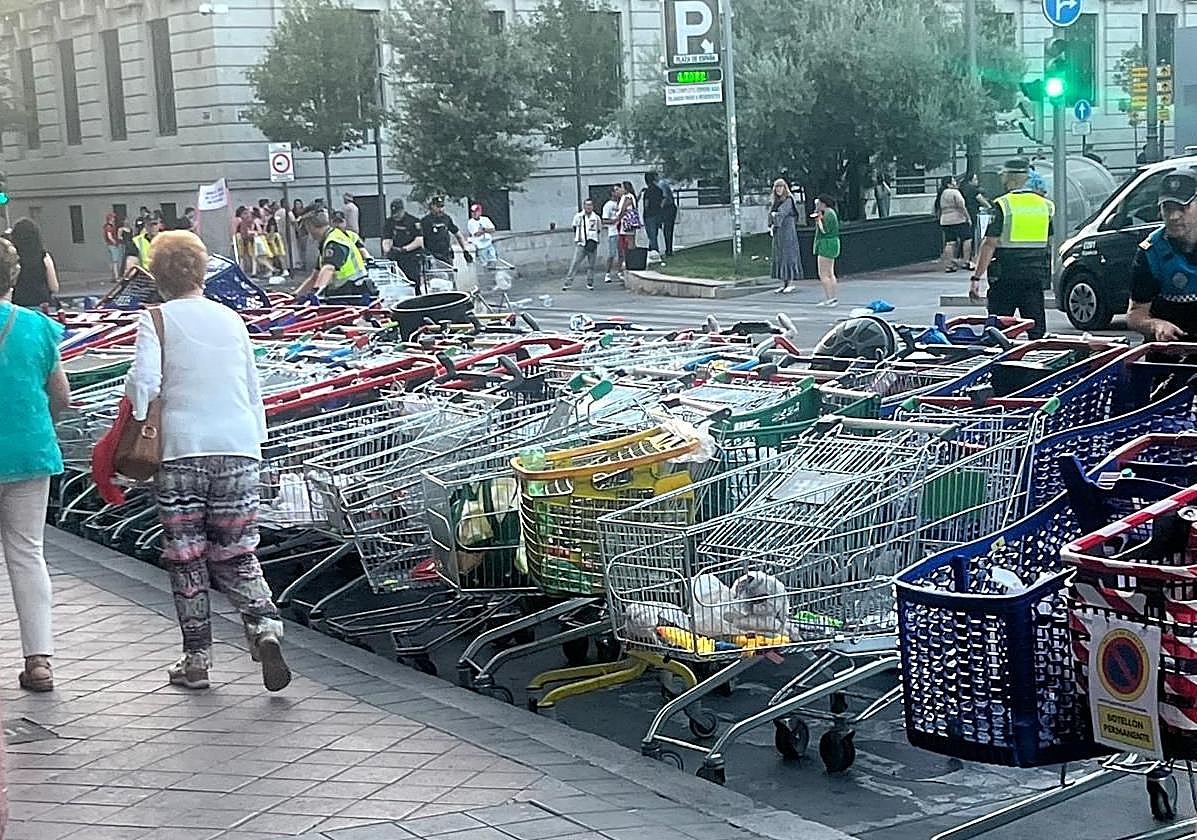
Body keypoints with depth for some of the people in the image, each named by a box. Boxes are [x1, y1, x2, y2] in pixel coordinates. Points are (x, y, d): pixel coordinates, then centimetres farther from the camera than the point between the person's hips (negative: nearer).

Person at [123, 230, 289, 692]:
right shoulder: (231, 318, 13)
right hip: (238, 449, 3)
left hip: (181, 450, -3)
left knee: (185, 558, 8)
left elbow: (143, 381, -14)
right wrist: (255, 439, 24)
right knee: (236, 554, 12)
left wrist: (133, 432, 2)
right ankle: (265, 626, -12)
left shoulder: (156, 319, 1)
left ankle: (196, 659, 15)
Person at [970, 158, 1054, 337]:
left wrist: (976, 277, -12)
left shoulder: (1002, 204, -9)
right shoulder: (1044, 204, 9)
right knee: (1036, 328, 7)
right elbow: (1048, 242, 16)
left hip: (1006, 276, -5)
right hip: (1036, 274, 5)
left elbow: (990, 244, -13)